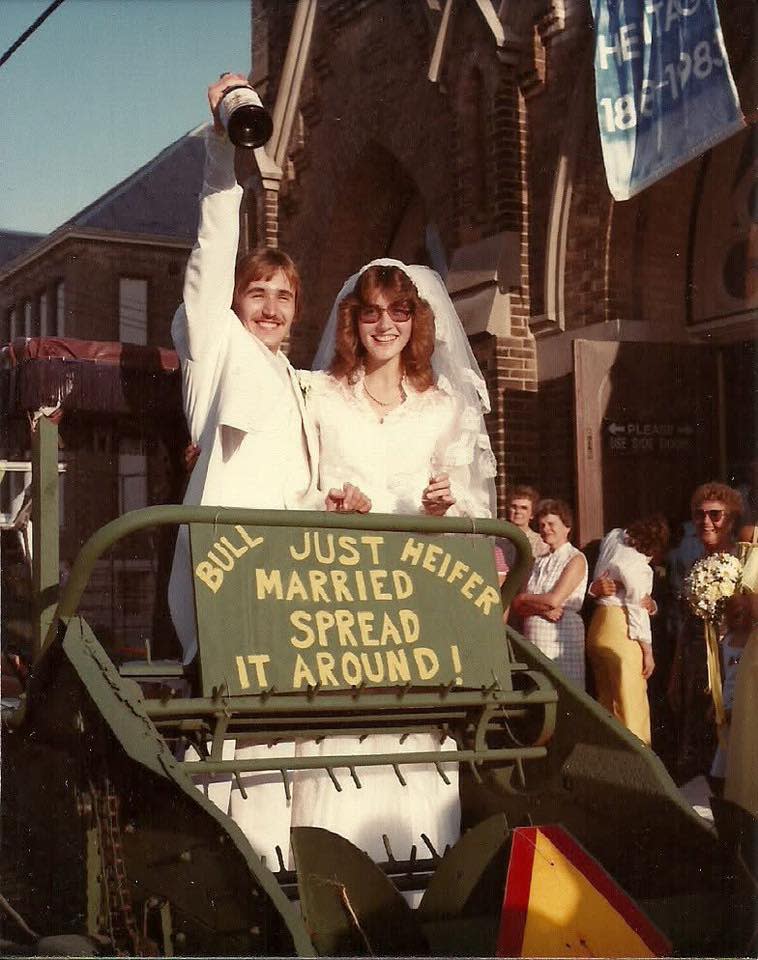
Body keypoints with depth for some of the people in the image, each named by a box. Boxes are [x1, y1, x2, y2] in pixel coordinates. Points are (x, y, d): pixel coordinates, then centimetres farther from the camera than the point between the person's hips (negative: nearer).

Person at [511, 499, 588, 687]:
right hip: (533, 639, 5)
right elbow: (517, 607, 9)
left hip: (561, 639, -5)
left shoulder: (575, 559, 0)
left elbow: (554, 600, -12)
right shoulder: (539, 562, 18)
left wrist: (524, 599, 3)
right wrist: (540, 609, -11)